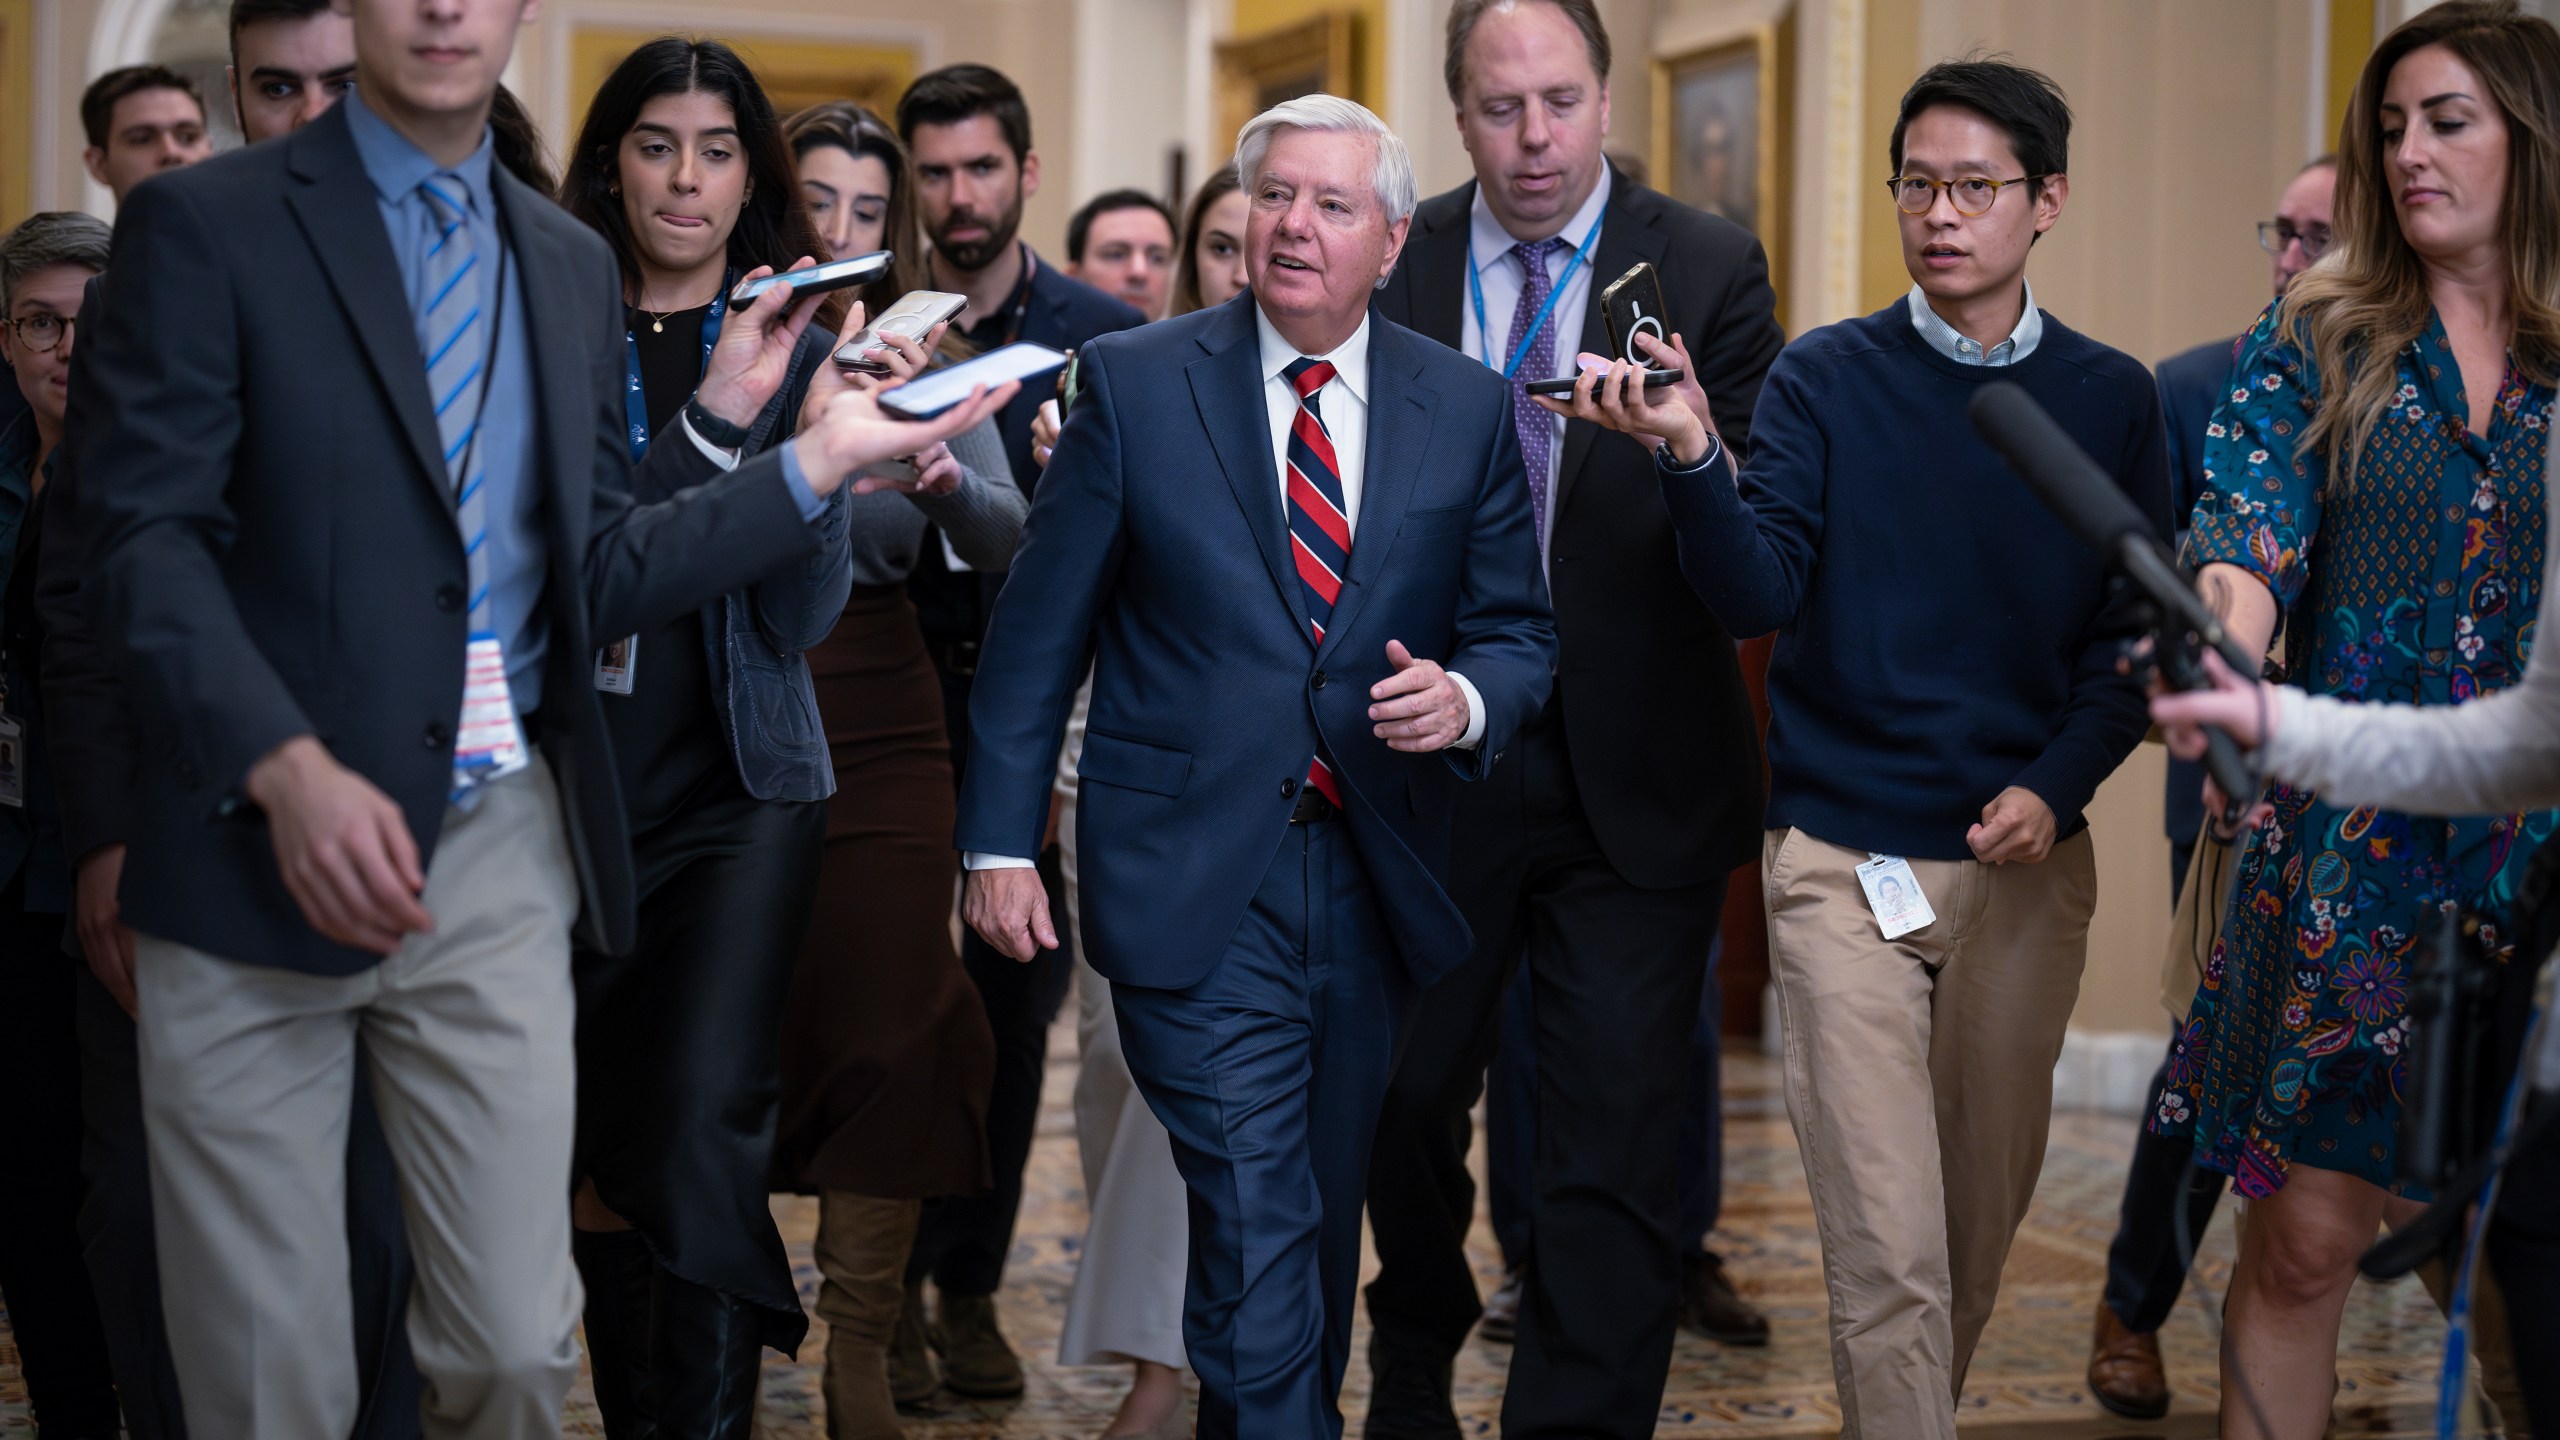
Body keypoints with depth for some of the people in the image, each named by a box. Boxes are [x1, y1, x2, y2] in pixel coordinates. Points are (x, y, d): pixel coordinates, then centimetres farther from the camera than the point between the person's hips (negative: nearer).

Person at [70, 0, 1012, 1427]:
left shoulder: (573, 265, 15)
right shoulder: (208, 224, -1)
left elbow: (596, 580, 11)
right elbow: (147, 538, -9)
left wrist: (816, 460, 1)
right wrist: (289, 770, -23)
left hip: (495, 860, 4)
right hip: (260, 854, -4)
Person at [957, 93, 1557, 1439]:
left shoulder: (1466, 408, 5)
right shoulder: (1134, 382, -2)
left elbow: (1518, 628, 10)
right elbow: (1037, 631, 0)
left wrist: (1467, 697, -13)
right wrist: (997, 842, -3)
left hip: (1373, 872, 4)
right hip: (1194, 873, -3)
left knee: (1323, 1222, 16)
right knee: (1258, 1228, -11)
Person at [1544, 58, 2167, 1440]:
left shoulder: (2109, 398, 5)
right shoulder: (1825, 378, -1)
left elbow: (2133, 635, 6)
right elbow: (1756, 593, -12)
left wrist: (2059, 784, -9)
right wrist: (1692, 455, -29)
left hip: (2027, 860, 3)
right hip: (1847, 857, -3)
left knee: (1985, 1216, 14)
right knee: (1889, 1244, -8)